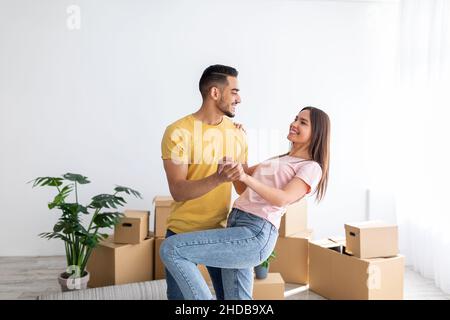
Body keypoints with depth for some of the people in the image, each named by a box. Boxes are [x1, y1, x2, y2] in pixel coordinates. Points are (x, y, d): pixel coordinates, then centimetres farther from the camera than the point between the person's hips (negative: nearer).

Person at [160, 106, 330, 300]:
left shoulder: (312, 168, 3)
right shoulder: (280, 160, 28)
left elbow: (283, 199, -15)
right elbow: (242, 189, 26)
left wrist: (246, 177, -28)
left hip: (256, 234, -8)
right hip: (236, 224, 8)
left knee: (170, 249, -15)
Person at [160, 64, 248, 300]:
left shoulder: (237, 133, 1)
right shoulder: (178, 133, -15)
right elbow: (178, 191, -20)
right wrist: (218, 178, -35)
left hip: (221, 231, 4)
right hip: (183, 233, -4)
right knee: (179, 295, 8)